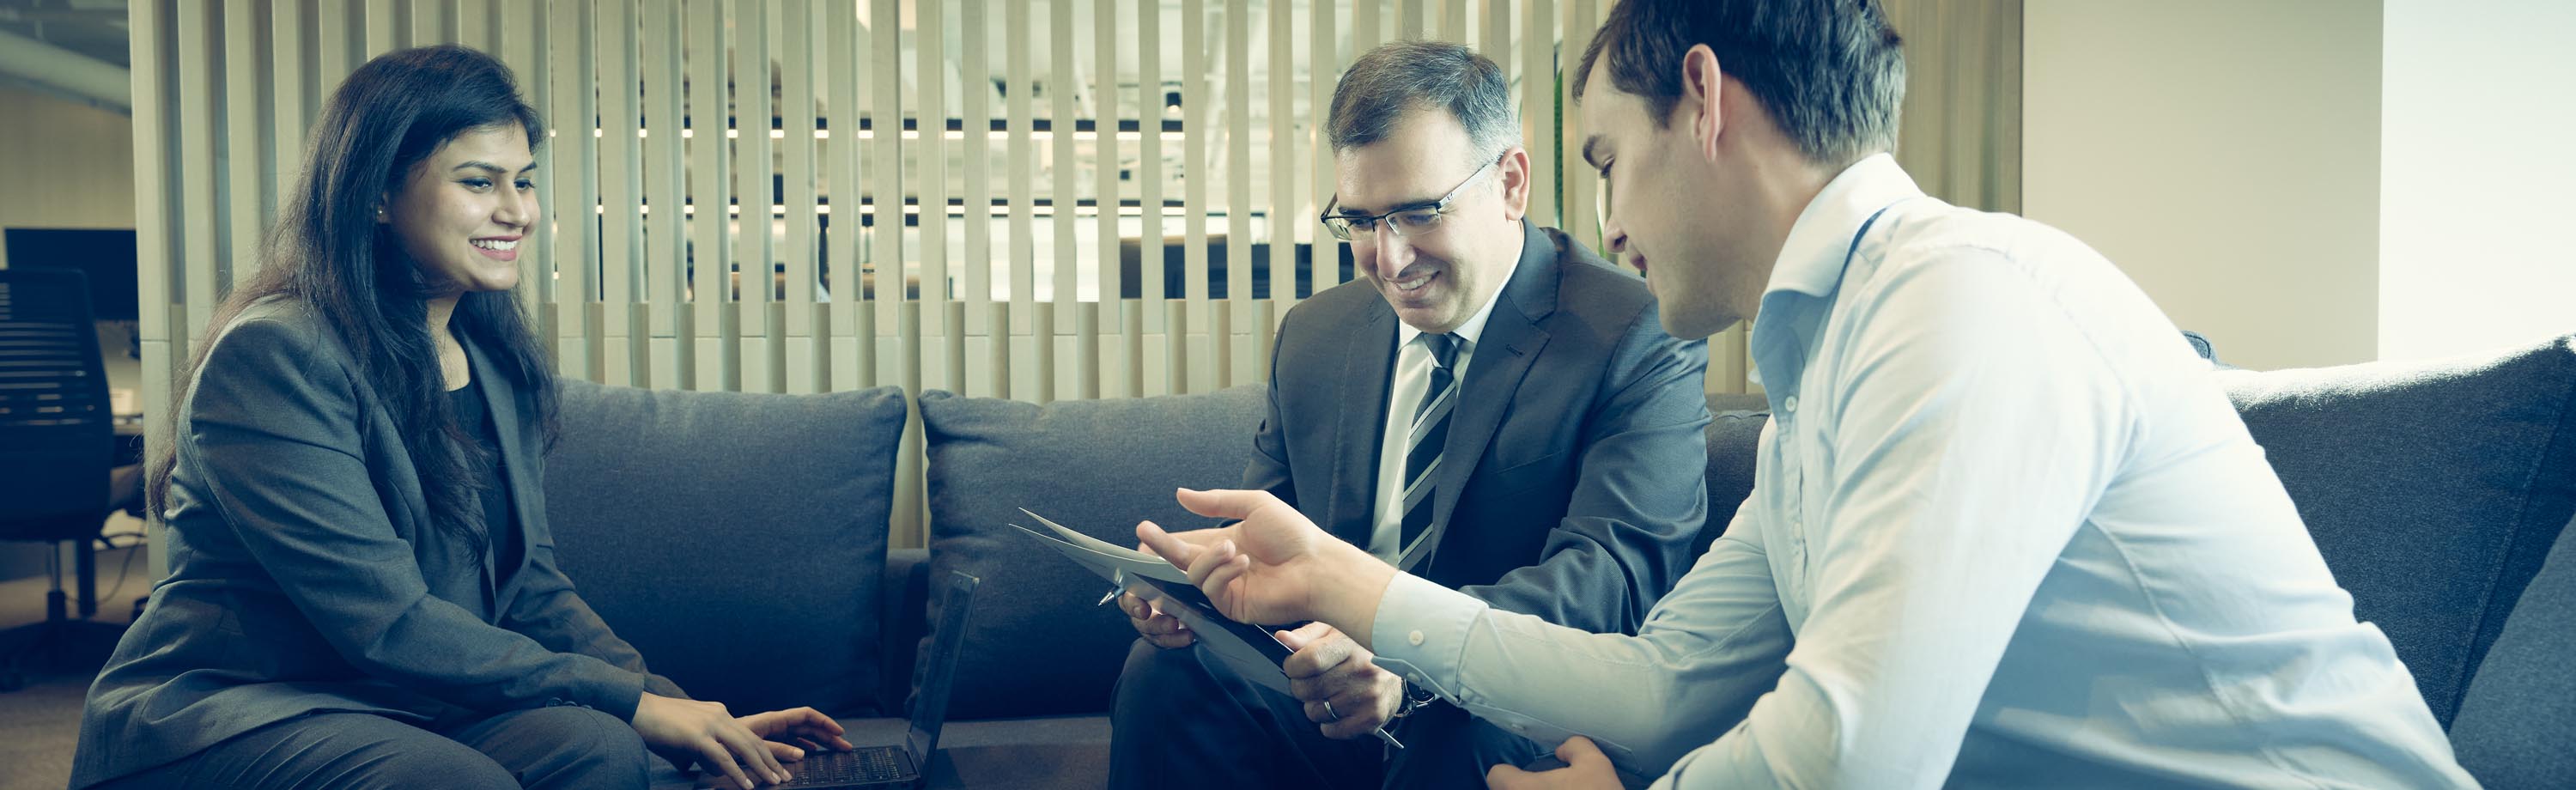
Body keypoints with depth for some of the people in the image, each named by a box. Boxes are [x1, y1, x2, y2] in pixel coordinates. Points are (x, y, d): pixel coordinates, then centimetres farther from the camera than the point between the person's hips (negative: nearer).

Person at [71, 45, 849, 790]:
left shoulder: (496, 363, 10)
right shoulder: (273, 355, -15)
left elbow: (531, 587, 8)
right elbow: (387, 623, -21)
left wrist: (682, 710, -8)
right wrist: (633, 702, -21)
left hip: (403, 711, 6)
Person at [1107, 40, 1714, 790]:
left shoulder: (1642, 339, -8)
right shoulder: (1313, 334, 11)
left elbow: (1619, 567, -21)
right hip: (1326, 705, 5)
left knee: (1464, 729, -38)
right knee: (1166, 669, -22)